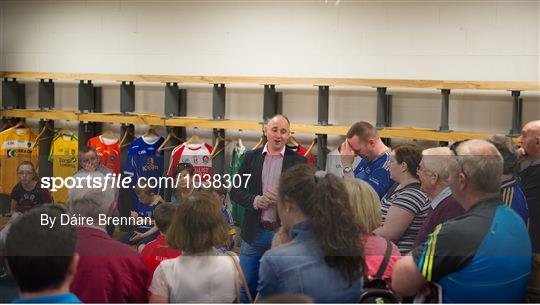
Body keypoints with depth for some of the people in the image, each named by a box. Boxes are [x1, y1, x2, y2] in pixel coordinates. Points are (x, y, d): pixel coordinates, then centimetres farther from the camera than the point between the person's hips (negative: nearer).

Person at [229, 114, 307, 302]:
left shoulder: (299, 161, 0)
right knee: (246, 285, 8)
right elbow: (235, 191, 5)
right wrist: (255, 200, -13)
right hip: (254, 232, 2)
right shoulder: (251, 158, 6)